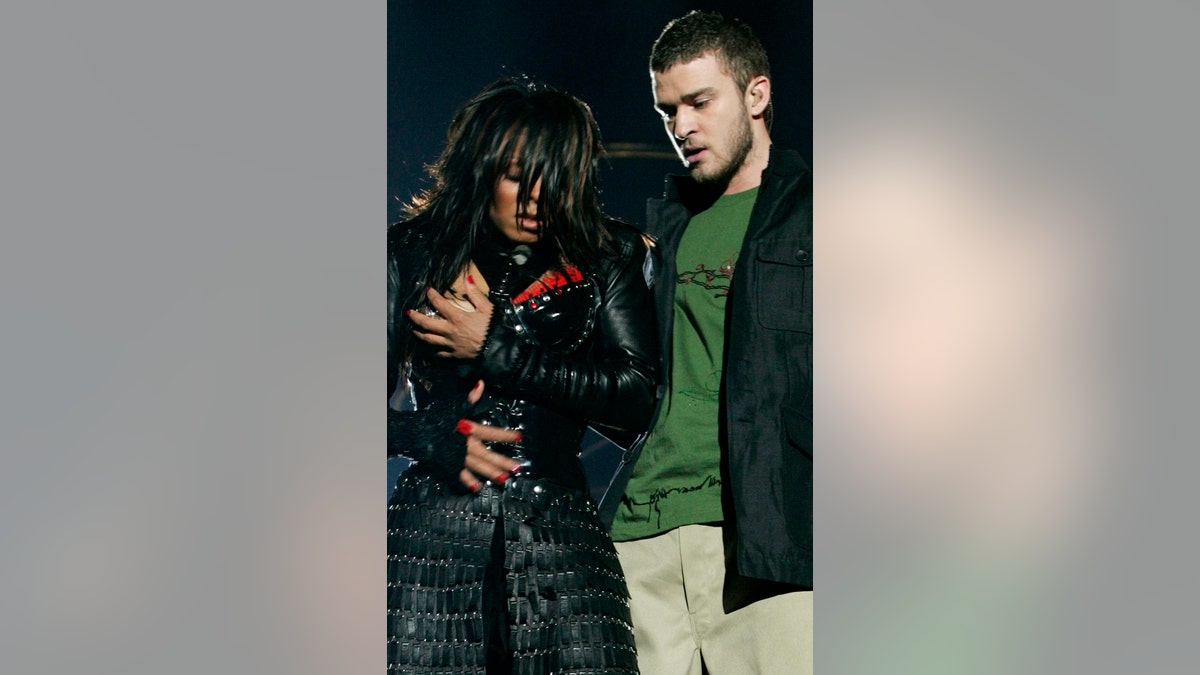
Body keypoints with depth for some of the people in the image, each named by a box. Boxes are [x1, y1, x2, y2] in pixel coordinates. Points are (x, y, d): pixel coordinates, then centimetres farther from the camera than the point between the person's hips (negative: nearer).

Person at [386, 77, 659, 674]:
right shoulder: (412, 255, 9)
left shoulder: (605, 261, 8)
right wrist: (437, 440, -10)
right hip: (432, 531, 0)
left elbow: (637, 396, -4)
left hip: (562, 540, 0)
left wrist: (497, 352, -6)